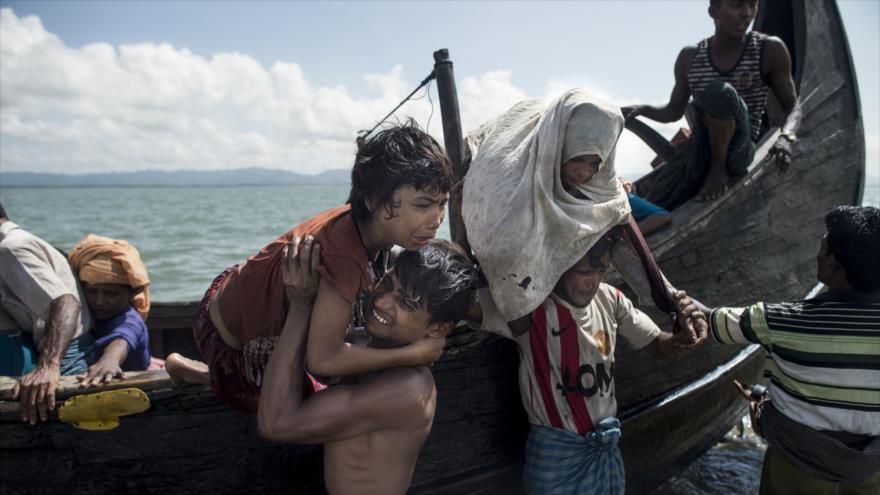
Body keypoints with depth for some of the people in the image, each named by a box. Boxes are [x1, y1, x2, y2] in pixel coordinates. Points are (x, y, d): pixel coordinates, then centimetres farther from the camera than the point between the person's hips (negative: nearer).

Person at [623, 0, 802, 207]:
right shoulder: (689, 57, 5)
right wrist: (641, 109, -5)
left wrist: (786, 138, -20)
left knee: (720, 92, -32)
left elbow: (793, 106, 2)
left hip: (736, 152, -3)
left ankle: (719, 170, -13)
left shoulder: (770, 50, -2)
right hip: (696, 156, 3)